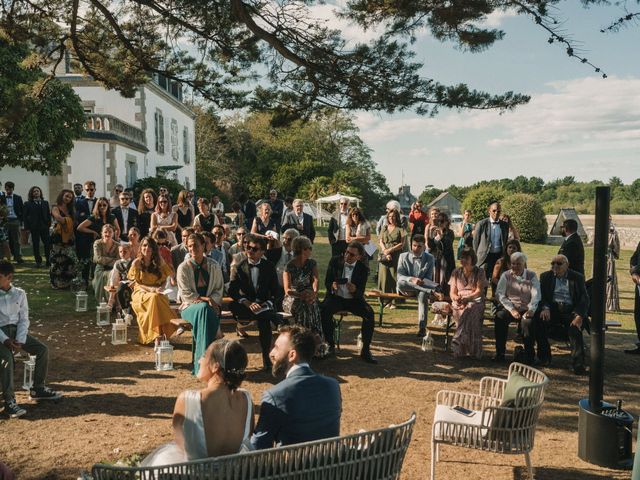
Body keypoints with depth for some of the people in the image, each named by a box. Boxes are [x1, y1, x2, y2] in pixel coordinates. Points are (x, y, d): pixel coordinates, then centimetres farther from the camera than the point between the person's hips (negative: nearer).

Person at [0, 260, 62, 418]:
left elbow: (24, 319, 2)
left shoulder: (19, 294, 3)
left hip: (16, 330, 4)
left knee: (43, 350, -11)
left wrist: (20, 340, -13)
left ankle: (37, 389, 4)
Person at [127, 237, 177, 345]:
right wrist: (150, 289, -17)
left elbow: (164, 280, 11)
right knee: (154, 298, -37)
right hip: (141, 293, -2)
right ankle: (157, 335, -37)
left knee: (160, 298, -35)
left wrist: (161, 288, -12)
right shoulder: (136, 263, 2)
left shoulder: (158, 263, 9)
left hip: (157, 293, 2)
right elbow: (137, 283, 0)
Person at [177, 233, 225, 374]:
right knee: (203, 308, -37)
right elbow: (186, 294, -4)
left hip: (210, 306, 2)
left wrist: (212, 300, -11)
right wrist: (204, 299, -14)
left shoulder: (214, 266, 8)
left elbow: (219, 290, 9)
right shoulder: (183, 267, 2)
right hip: (189, 306, -2)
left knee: (207, 312, -35)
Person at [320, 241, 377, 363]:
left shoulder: (363, 269, -4)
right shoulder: (335, 261, -1)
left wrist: (354, 290, -31)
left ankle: (365, 350, -15)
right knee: (324, 310, -31)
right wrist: (332, 286, -24)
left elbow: (360, 293, -6)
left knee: (369, 313, -26)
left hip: (353, 299, 0)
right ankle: (330, 345, -13)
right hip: (336, 297, 0)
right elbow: (327, 282, 1)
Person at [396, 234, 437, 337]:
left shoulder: (430, 258, 7)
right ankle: (434, 289, -41)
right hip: (406, 289, 0)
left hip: (422, 286, 0)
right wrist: (412, 279, -26)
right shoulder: (403, 256, 5)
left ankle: (422, 327, -35)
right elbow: (399, 276, -5)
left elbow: (429, 279, 2)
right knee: (401, 282, -35)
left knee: (423, 294, -36)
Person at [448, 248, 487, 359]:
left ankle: (458, 342, -37)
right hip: (459, 302, 2)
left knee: (470, 310, -37)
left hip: (475, 300, -2)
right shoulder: (456, 272, 17)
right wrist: (456, 298, -12)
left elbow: (479, 291, -3)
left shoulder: (479, 272, 9)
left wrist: (467, 298, -19)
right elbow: (452, 292, 12)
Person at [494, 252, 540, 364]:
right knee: (499, 317, -30)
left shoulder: (531, 276, 7)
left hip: (526, 309, -1)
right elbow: (500, 294, -3)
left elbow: (536, 295, -1)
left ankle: (529, 355, -19)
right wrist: (511, 309, -14)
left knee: (528, 321, -34)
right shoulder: (506, 275, 7)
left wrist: (531, 309, -19)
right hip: (510, 307, 1)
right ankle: (500, 353, -21)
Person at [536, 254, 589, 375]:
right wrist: (545, 308, -18)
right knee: (539, 321, -28)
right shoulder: (546, 276, 15)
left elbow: (584, 298, 1)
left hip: (570, 311, -1)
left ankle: (578, 364, -29)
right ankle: (544, 357, -13)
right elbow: (541, 295, 5)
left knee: (575, 328, -32)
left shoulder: (577, 277, 10)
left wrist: (579, 315, -17)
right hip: (552, 310, 1)